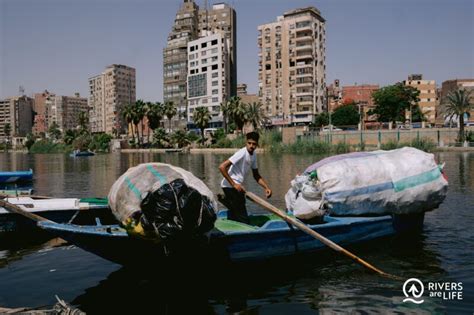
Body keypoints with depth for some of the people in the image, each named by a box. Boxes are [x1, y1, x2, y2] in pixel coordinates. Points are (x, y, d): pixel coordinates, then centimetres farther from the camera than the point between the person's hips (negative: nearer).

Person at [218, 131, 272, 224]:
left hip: (237, 186, 9)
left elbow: (256, 176, 16)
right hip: (230, 186, -9)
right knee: (243, 219, -10)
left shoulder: (253, 155, 9)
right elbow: (222, 167, -24)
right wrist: (234, 184, -24)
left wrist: (266, 188, 1)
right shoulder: (242, 153, -18)